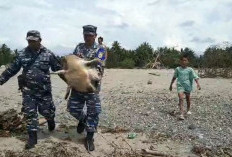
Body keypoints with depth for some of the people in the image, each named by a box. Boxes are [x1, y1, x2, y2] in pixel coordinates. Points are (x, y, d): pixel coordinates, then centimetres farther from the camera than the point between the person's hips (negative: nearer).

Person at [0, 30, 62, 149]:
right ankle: (32, 137, 18)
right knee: (30, 113, 5)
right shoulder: (22, 54, 1)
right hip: (28, 90, 2)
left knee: (46, 111, 7)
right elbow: (12, 69, 9)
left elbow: (58, 69, 1)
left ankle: (51, 120, 43)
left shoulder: (48, 54, -4)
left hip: (44, 90, -1)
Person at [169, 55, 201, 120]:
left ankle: (188, 110, 41)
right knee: (181, 98, -17)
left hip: (187, 86, 1)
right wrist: (171, 84, 19)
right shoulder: (178, 69, 3)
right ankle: (181, 114, -22)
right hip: (180, 85, -1)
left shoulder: (190, 69, -1)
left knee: (188, 98, 16)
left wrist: (198, 84, -21)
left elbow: (195, 77, -7)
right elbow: (174, 77, 14)